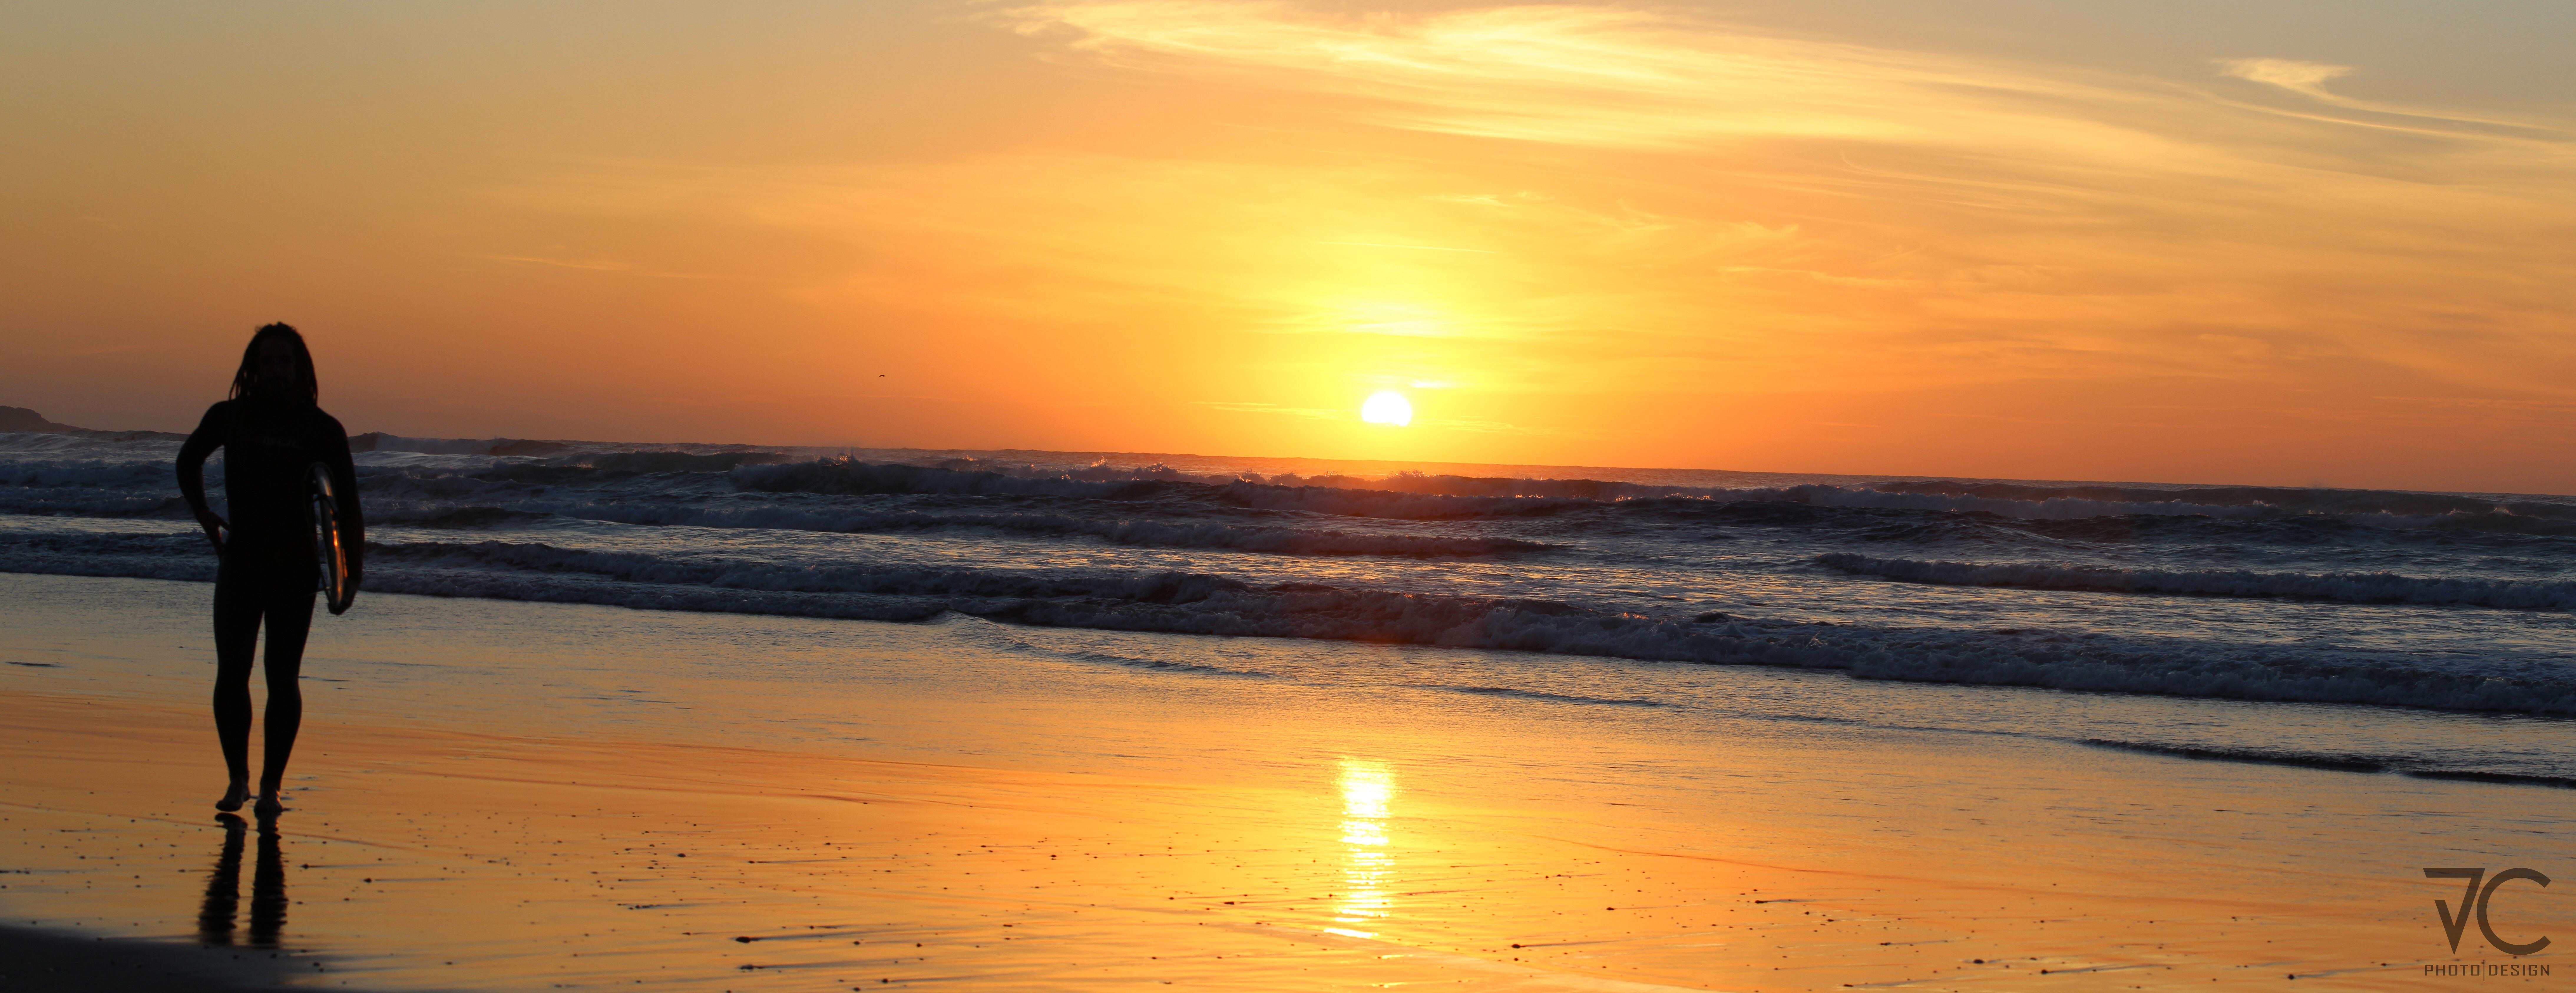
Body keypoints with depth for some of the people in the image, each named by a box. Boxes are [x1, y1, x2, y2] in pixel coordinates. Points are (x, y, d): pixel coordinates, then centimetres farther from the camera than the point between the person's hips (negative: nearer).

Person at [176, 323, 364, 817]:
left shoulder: (322, 430, 1)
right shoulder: (229, 417, 5)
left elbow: (346, 502, 2)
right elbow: (189, 461, 23)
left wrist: (352, 564, -10)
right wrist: (207, 521, 13)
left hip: (295, 567, -1)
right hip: (240, 560, 1)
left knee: (282, 679, -2)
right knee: (231, 674, -3)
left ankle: (271, 787, 5)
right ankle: (238, 779, 11)